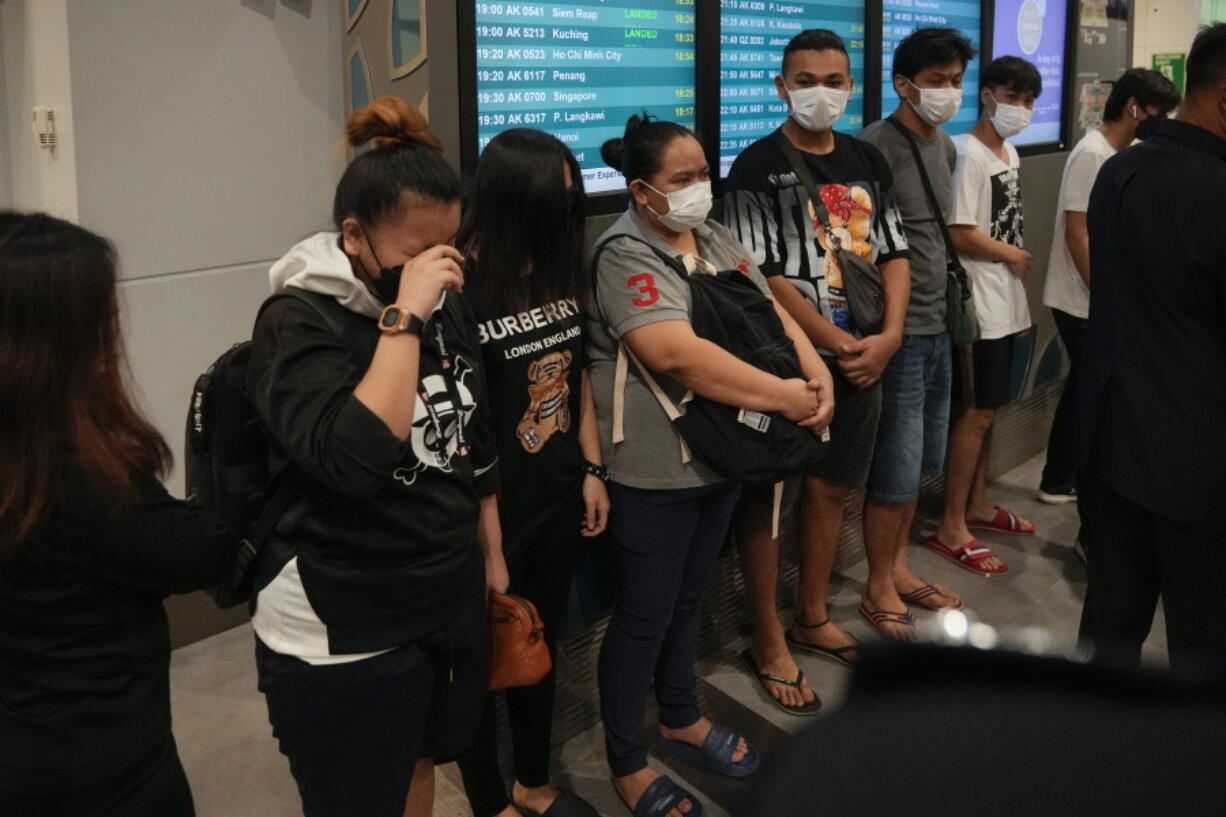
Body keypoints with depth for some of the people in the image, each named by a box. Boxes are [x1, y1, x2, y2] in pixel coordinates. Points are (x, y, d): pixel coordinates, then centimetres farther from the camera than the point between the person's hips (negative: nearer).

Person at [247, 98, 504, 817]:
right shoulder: (298, 326, -17)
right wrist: (403, 318, -32)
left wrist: (492, 555, 19)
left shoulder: (448, 305, 3)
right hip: (344, 638, -6)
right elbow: (355, 460, -34)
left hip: (452, 605, 6)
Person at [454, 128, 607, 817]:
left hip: (558, 497, 7)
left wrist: (593, 469, 10)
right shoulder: (459, 288, -21)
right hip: (494, 507, -7)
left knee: (541, 641, 21)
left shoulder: (559, 271, 1)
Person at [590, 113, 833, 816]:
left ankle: (682, 719, 42)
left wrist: (818, 375, -12)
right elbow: (678, 353, -31)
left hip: (721, 454, 8)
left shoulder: (716, 238, 8)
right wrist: (788, 398, -26)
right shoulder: (626, 256, -19)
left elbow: (769, 309, 8)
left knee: (690, 596, 23)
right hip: (655, 469, -8)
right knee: (644, 614, 5)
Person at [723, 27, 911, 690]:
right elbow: (763, 275, -14)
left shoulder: (868, 162, 10)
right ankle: (768, 641, 14)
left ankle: (812, 619, 31)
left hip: (862, 359, 6)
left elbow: (894, 254, 10)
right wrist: (837, 343, -15)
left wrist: (888, 337, -6)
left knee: (830, 488, 15)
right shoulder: (758, 168, -8)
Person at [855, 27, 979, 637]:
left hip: (939, 325, 8)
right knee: (896, 469, 0)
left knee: (920, 462, 17)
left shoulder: (945, 147, 12)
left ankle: (898, 567, 32)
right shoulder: (877, 146, -15)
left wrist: (951, 309, 18)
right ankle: (879, 587, 16)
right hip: (898, 333, -8)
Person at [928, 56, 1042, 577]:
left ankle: (977, 506, 29)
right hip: (980, 305, -8)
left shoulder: (1010, 154, 13)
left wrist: (1022, 295, 11)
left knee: (989, 410, 16)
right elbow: (960, 235, -21)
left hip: (1009, 304, 8)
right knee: (976, 412, -4)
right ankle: (951, 528, 4)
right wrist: (1016, 256, -6)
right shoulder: (968, 154, -14)